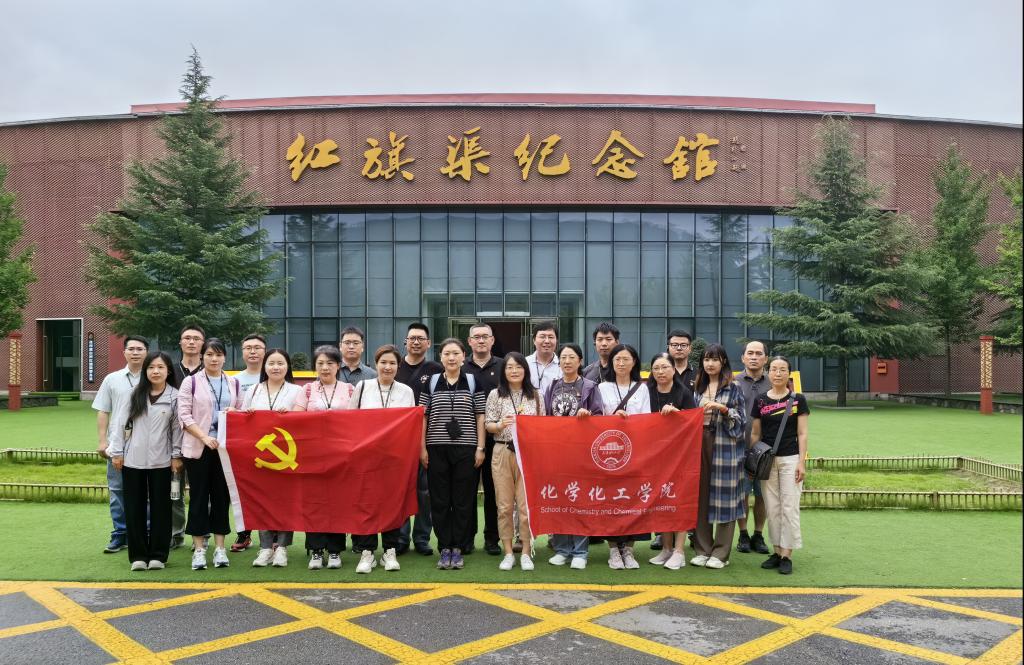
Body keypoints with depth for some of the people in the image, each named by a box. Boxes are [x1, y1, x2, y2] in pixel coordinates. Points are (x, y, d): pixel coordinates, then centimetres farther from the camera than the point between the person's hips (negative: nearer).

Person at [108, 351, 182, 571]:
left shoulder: (174, 397, 1)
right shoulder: (135, 394, 4)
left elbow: (177, 428, 2)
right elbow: (121, 422, 5)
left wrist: (177, 455, -1)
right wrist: (117, 452, 1)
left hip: (161, 462, -1)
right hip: (132, 460, 2)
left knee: (160, 508, 4)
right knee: (134, 508, 6)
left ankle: (157, 555, 13)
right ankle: (138, 555, 15)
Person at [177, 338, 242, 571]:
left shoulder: (233, 383, 11)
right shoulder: (191, 382, 1)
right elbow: (184, 415, -6)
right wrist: (204, 437, -17)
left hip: (225, 447, 3)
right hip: (198, 447, -3)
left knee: (221, 496, 6)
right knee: (199, 497, 2)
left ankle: (219, 548, 13)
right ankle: (199, 549, 9)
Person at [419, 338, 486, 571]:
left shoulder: (473, 382, 4)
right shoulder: (431, 382, 5)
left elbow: (480, 416, 4)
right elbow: (423, 417, 6)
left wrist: (480, 448, -2)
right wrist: (422, 448, 0)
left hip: (465, 449, 0)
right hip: (437, 449, 1)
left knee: (463, 500, 3)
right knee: (439, 501, 4)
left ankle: (457, 548, 14)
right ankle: (444, 548, 14)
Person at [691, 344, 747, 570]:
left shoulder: (733, 387, 1)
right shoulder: (698, 387, 14)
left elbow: (741, 419, -3)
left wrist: (722, 408, -16)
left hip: (725, 446, -4)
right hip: (700, 443, 4)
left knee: (723, 497, -2)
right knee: (701, 497, 4)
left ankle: (721, 552, 6)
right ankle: (703, 549, 13)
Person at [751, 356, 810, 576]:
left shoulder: (798, 400, -1)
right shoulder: (760, 400, 5)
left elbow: (802, 433, -1)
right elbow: (755, 433, 9)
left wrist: (802, 462, -7)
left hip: (790, 459, -2)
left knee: (789, 508, -2)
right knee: (772, 508, 7)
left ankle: (787, 555, 4)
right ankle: (777, 551, 16)